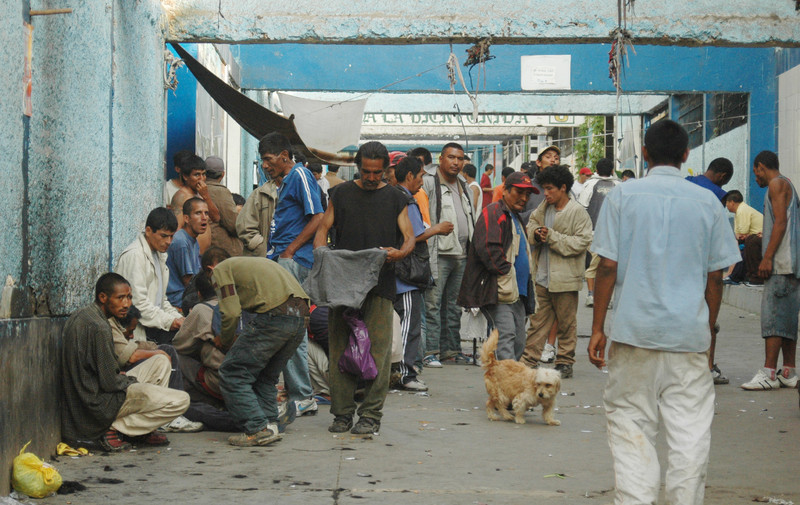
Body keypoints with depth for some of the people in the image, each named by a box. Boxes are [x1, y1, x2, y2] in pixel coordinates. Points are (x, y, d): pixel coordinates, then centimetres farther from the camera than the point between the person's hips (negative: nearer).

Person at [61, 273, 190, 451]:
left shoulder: (80, 317, 11)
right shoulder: (98, 328, -22)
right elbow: (110, 383, -20)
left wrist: (121, 376, 9)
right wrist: (131, 380, -1)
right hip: (100, 406, -11)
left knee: (161, 362, 19)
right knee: (181, 401, -16)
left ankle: (143, 431, 13)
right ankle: (114, 429, -9)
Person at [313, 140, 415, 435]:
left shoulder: (395, 198, 11)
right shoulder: (341, 194, 13)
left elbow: (409, 238, 7)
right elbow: (324, 228, 13)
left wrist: (399, 253, -16)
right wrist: (321, 249, -9)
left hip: (380, 285, -1)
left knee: (377, 350, -4)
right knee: (340, 349, 1)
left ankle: (371, 414, 2)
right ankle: (342, 413, 10)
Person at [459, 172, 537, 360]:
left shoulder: (516, 218, 24)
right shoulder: (493, 213, -7)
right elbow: (488, 248, -21)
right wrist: (506, 272, -16)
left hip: (517, 293, 10)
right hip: (498, 290, -10)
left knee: (519, 341, 8)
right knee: (506, 335, -18)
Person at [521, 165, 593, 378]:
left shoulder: (577, 212, -10)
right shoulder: (545, 207, 10)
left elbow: (582, 241, -15)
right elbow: (532, 223, 23)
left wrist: (552, 236, -18)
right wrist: (536, 233, -1)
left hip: (565, 279, -6)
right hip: (542, 277, 6)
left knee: (566, 323, 7)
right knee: (538, 320, 9)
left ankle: (565, 362, 18)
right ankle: (529, 360, 13)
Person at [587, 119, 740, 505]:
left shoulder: (622, 195, 0)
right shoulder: (707, 202, 3)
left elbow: (608, 266, -3)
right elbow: (715, 275, 5)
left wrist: (597, 327, 2)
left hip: (635, 329, -1)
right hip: (690, 333, 1)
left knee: (631, 427, 4)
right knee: (690, 431, 6)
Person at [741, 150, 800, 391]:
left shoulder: (777, 184, -6)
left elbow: (781, 222, -15)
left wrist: (767, 258, -19)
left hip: (780, 262, -10)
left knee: (773, 315, -13)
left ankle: (769, 373, -16)